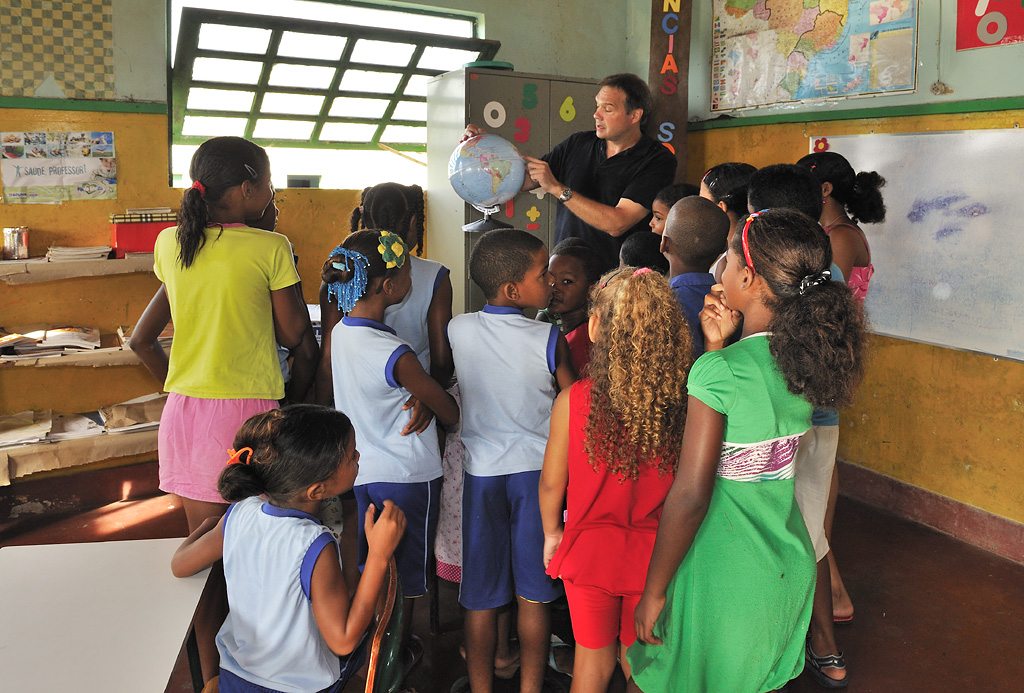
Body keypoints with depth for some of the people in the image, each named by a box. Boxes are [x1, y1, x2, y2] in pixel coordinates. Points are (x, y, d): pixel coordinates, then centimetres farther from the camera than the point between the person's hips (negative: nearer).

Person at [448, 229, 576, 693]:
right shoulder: (549, 339, -14)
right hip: (538, 468, -2)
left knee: (480, 597, 14)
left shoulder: (458, 330, -7)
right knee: (533, 595, 12)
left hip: (481, 470, 2)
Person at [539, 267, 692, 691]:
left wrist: (552, 534, 14)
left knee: (593, 656, 21)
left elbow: (551, 484, -8)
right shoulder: (683, 401, -19)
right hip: (656, 552, 1)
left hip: (590, 549, 0)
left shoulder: (573, 402, -18)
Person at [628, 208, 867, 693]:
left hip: (723, 582, -6)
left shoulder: (718, 370, -24)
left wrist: (654, 591, -13)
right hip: (789, 570, 7)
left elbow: (690, 496, -23)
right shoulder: (809, 361, -3)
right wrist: (719, 348, -1)